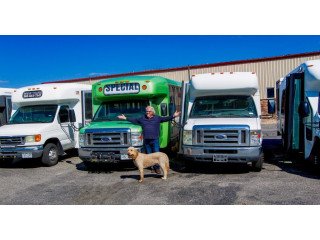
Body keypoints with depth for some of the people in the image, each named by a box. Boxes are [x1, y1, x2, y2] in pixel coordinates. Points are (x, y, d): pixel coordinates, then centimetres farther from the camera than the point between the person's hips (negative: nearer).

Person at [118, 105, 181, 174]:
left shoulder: (157, 118, 6)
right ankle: (153, 167, 17)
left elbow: (166, 119, -1)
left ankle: (157, 168, 4)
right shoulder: (142, 118, 13)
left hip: (155, 140, -3)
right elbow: (134, 120, 19)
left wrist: (173, 116, -15)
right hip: (146, 140, 3)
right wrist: (125, 118, 16)